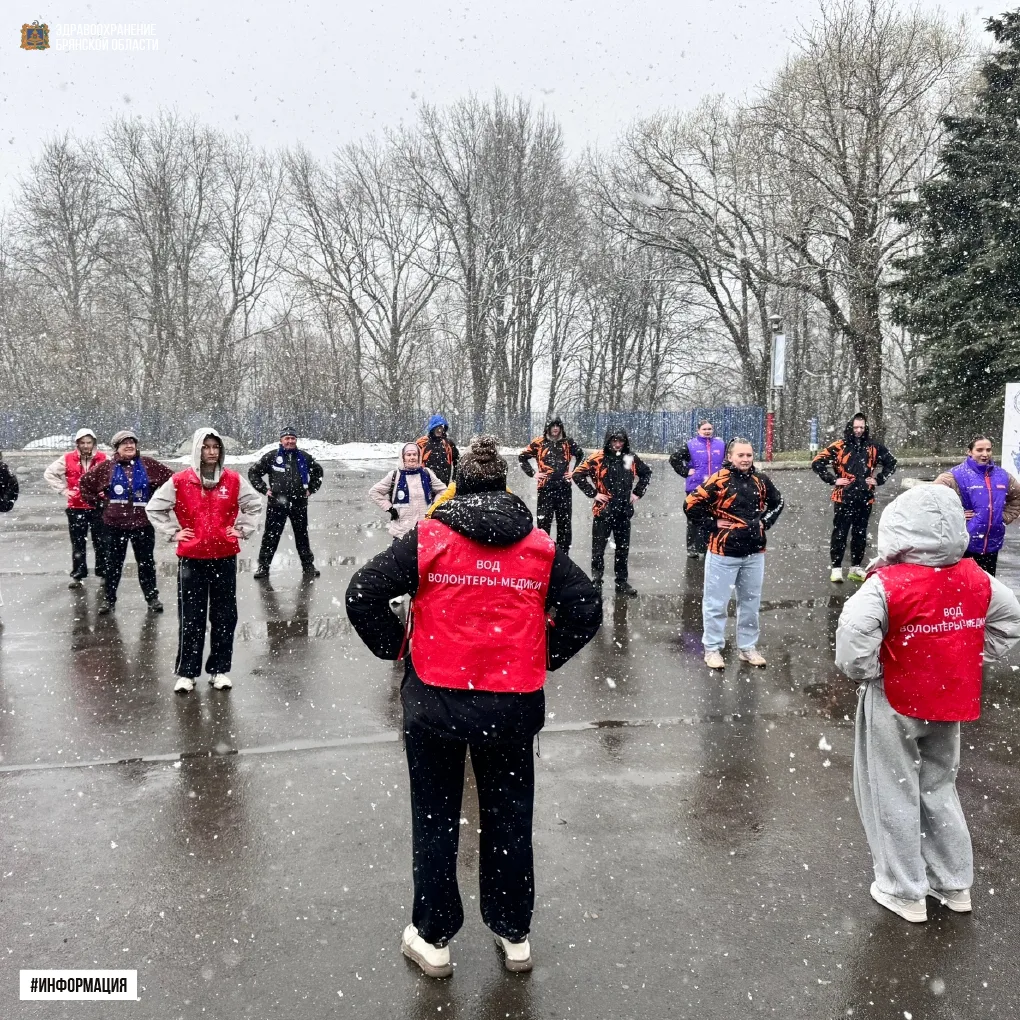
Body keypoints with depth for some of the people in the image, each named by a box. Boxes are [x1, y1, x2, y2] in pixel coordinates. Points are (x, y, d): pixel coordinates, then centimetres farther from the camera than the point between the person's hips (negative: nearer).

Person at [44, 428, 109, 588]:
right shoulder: (68, 459, -2)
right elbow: (49, 473, 6)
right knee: (78, 543, 8)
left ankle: (103, 572, 17)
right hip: (76, 507, 1)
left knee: (101, 542, 6)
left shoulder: (103, 458, -4)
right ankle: (77, 575, 16)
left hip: (98, 506, -1)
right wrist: (63, 490, -1)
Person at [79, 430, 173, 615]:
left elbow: (171, 478, 3)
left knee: (146, 562, 9)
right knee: (113, 563, 10)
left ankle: (152, 597, 20)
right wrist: (97, 501, 5)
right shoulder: (106, 467, 0)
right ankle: (109, 599, 21)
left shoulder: (148, 465, -2)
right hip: (115, 523, 0)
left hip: (143, 523, 0)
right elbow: (84, 482, 10)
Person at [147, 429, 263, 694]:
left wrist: (243, 530, 6)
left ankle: (220, 670, 18)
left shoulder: (233, 480, 0)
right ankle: (186, 672, 14)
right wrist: (172, 533, 2)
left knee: (225, 616, 6)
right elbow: (154, 507, 8)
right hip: (191, 558, -1)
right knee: (190, 618, 4)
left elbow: (254, 504, 14)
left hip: (225, 557, 1)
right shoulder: (180, 481, -3)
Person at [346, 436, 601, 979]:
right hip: (513, 705, 2)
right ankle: (513, 933, 33)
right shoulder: (539, 546, 1)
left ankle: (432, 936, 30)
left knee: (435, 818, 16)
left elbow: (361, 594, -10)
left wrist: (396, 648, 2)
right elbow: (586, 607, 2)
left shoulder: (428, 537, -6)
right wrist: (543, 658, 9)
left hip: (435, 701, -2)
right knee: (509, 818, 19)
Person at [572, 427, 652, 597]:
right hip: (603, 510, -4)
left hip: (624, 511, 4)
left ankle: (622, 582, 22)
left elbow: (646, 473, 21)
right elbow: (578, 474, -8)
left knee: (623, 549, 11)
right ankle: (596, 581, 14)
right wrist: (593, 493, -10)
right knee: (598, 548, 2)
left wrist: (637, 492, 11)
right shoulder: (598, 458, -9)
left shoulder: (631, 458, 4)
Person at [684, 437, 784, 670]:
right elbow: (691, 505, -14)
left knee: (751, 602, 15)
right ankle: (712, 649, 16)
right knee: (716, 603, 3)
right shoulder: (718, 480, -14)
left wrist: (765, 522, 8)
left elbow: (777, 502, 22)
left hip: (754, 552, 6)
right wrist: (713, 524, -11)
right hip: (723, 553, -5)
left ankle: (748, 647, 29)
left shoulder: (761, 481, 4)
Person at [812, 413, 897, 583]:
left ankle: (856, 568, 20)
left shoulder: (873, 447, 7)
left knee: (860, 534, 10)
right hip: (844, 497, -4)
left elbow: (891, 462, 21)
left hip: (865, 498, 4)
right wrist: (833, 480, -8)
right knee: (840, 533, -2)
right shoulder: (839, 446, -3)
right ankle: (836, 568, 3)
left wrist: (879, 480, 10)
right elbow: (817, 462, -5)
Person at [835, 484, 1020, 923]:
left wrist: (863, 673, -15)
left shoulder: (888, 585, -24)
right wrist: (972, 660, 13)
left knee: (895, 797, 12)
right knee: (939, 788, 24)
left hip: (896, 704, -6)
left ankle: (905, 891, 25)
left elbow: (853, 632, -34)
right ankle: (954, 883, 37)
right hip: (950, 702, 6)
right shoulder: (975, 578, -5)